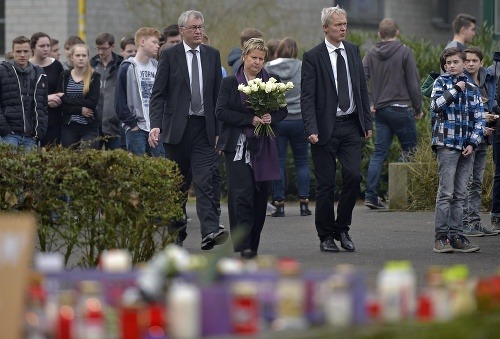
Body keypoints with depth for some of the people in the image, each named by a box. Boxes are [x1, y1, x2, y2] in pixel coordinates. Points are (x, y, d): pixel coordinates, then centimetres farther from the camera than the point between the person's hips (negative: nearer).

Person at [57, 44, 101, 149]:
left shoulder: (94, 77, 0)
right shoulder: (64, 76, 6)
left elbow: (92, 103, -11)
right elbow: (61, 105, -1)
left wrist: (66, 98, -10)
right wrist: (80, 110, -14)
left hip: (89, 128, -2)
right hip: (69, 128, 2)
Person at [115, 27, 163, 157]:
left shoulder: (156, 67, 13)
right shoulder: (127, 68, -3)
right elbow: (120, 101, -6)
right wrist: (131, 123, -11)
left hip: (156, 128, 5)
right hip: (136, 128, -5)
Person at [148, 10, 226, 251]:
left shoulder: (212, 55, 9)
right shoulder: (169, 56, 0)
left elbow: (218, 94, 11)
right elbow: (158, 95, -2)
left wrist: (220, 129, 6)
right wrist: (156, 125, -15)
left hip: (204, 128, 1)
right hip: (177, 129, -1)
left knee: (204, 181, -11)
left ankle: (210, 231, -22)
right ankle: (176, 233, 19)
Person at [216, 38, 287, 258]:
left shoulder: (273, 82, 11)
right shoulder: (230, 83, 4)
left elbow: (283, 110, 12)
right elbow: (221, 111, -5)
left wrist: (271, 118, -11)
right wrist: (251, 119, -14)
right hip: (237, 147, -3)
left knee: (260, 195, 4)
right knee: (242, 193, -14)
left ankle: (253, 244, 14)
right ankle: (243, 244, -15)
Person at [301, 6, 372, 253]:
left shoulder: (353, 51, 10)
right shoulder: (313, 57, -6)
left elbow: (362, 89, 14)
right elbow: (307, 97, -9)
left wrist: (367, 122, 10)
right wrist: (311, 130, -18)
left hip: (350, 126, 4)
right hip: (326, 128, -4)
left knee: (353, 176, -7)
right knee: (326, 184, 1)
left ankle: (342, 228, 10)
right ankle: (326, 236, 11)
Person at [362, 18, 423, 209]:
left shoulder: (371, 54, 7)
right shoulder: (404, 52, -6)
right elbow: (413, 83, -6)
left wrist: (369, 104, 1)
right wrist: (418, 108, 3)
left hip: (380, 109, 5)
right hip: (400, 107, -5)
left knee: (379, 153, 6)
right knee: (410, 149, 6)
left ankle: (371, 195, 0)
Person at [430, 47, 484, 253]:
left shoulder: (472, 89, 15)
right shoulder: (441, 83, 5)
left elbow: (479, 118, 12)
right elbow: (436, 105, -14)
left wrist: (473, 143, 0)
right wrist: (454, 89, -10)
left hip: (466, 147, 4)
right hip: (447, 144, -4)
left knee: (460, 195, 6)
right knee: (446, 193, -9)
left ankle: (456, 237, 9)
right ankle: (441, 238, -8)